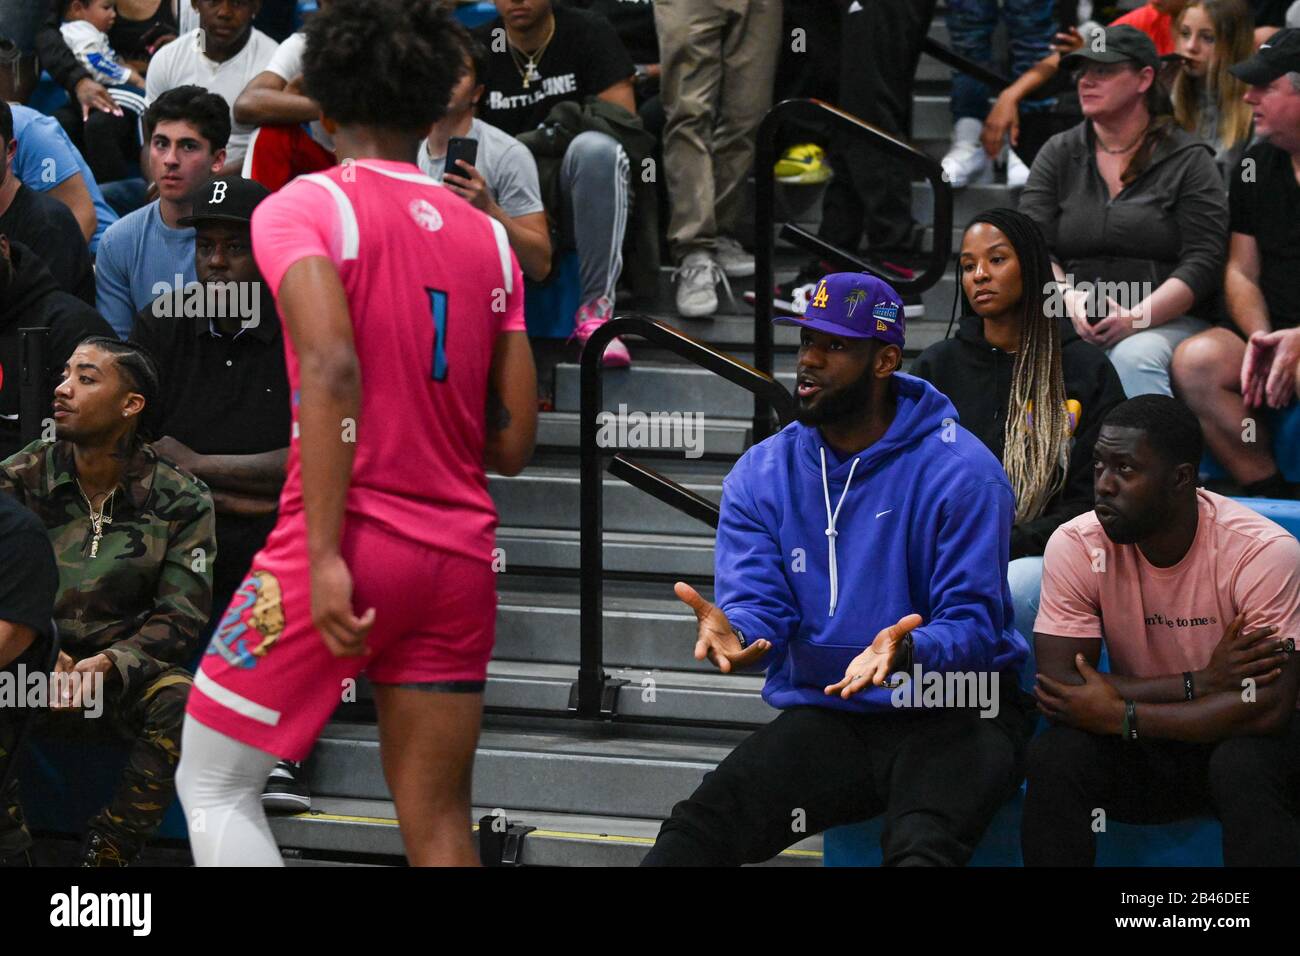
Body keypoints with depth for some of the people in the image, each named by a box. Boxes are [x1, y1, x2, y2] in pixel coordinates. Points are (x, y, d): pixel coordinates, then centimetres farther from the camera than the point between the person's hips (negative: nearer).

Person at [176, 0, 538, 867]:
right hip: (461, 559, 5)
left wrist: (325, 558, -21)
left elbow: (332, 367, -20)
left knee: (214, 785, 7)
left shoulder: (303, 207, -4)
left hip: (354, 538, -5)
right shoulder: (487, 236, 12)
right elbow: (514, 442, 10)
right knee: (439, 825, 7)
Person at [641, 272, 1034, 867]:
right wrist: (732, 632, -26)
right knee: (696, 827, -24)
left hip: (950, 711, -4)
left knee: (923, 847, -38)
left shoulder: (960, 471, -8)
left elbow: (972, 624, -11)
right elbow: (757, 602, 0)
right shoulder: (760, 475, 8)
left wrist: (903, 651, -33)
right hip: (822, 714, 4)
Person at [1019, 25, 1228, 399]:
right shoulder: (1058, 154, 17)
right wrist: (1068, 296, -15)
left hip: (1167, 320, -2)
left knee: (1135, 357, -38)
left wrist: (1138, 318, -19)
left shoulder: (1189, 160, 7)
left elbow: (1203, 261, -3)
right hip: (1073, 325, 2)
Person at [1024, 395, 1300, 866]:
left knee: (1244, 763, -36)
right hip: (1146, 755, 3)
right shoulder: (1076, 546, -12)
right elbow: (1061, 692, -18)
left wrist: (1119, 715, -26)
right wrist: (1200, 684, -25)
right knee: (1054, 754, -27)